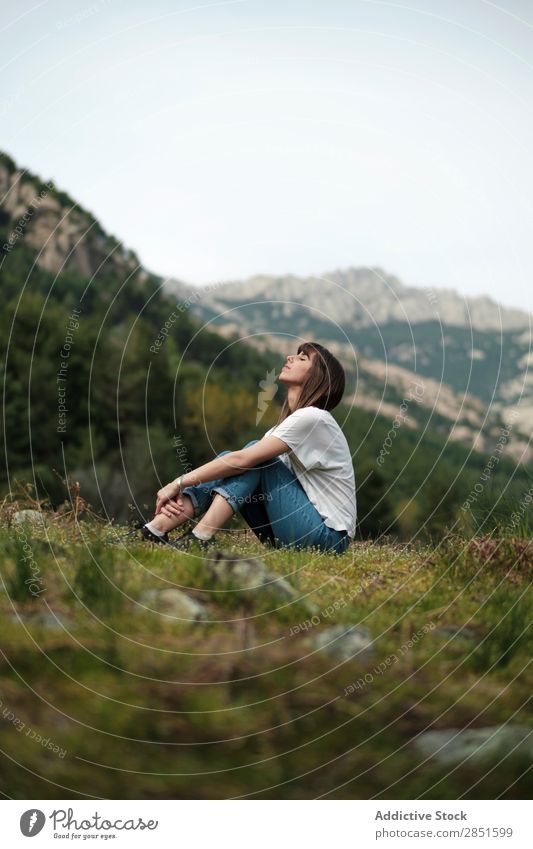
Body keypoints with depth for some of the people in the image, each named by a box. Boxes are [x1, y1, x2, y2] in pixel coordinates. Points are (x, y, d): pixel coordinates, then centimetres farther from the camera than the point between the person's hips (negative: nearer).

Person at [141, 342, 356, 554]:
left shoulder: (312, 418, -15)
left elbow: (243, 460, -22)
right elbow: (242, 459, 5)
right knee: (226, 459, -3)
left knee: (254, 460, -17)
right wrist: (180, 492, -9)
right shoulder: (291, 421, 13)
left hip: (329, 535, -8)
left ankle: (201, 536, -25)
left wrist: (179, 483, -18)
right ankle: (158, 528, -16)